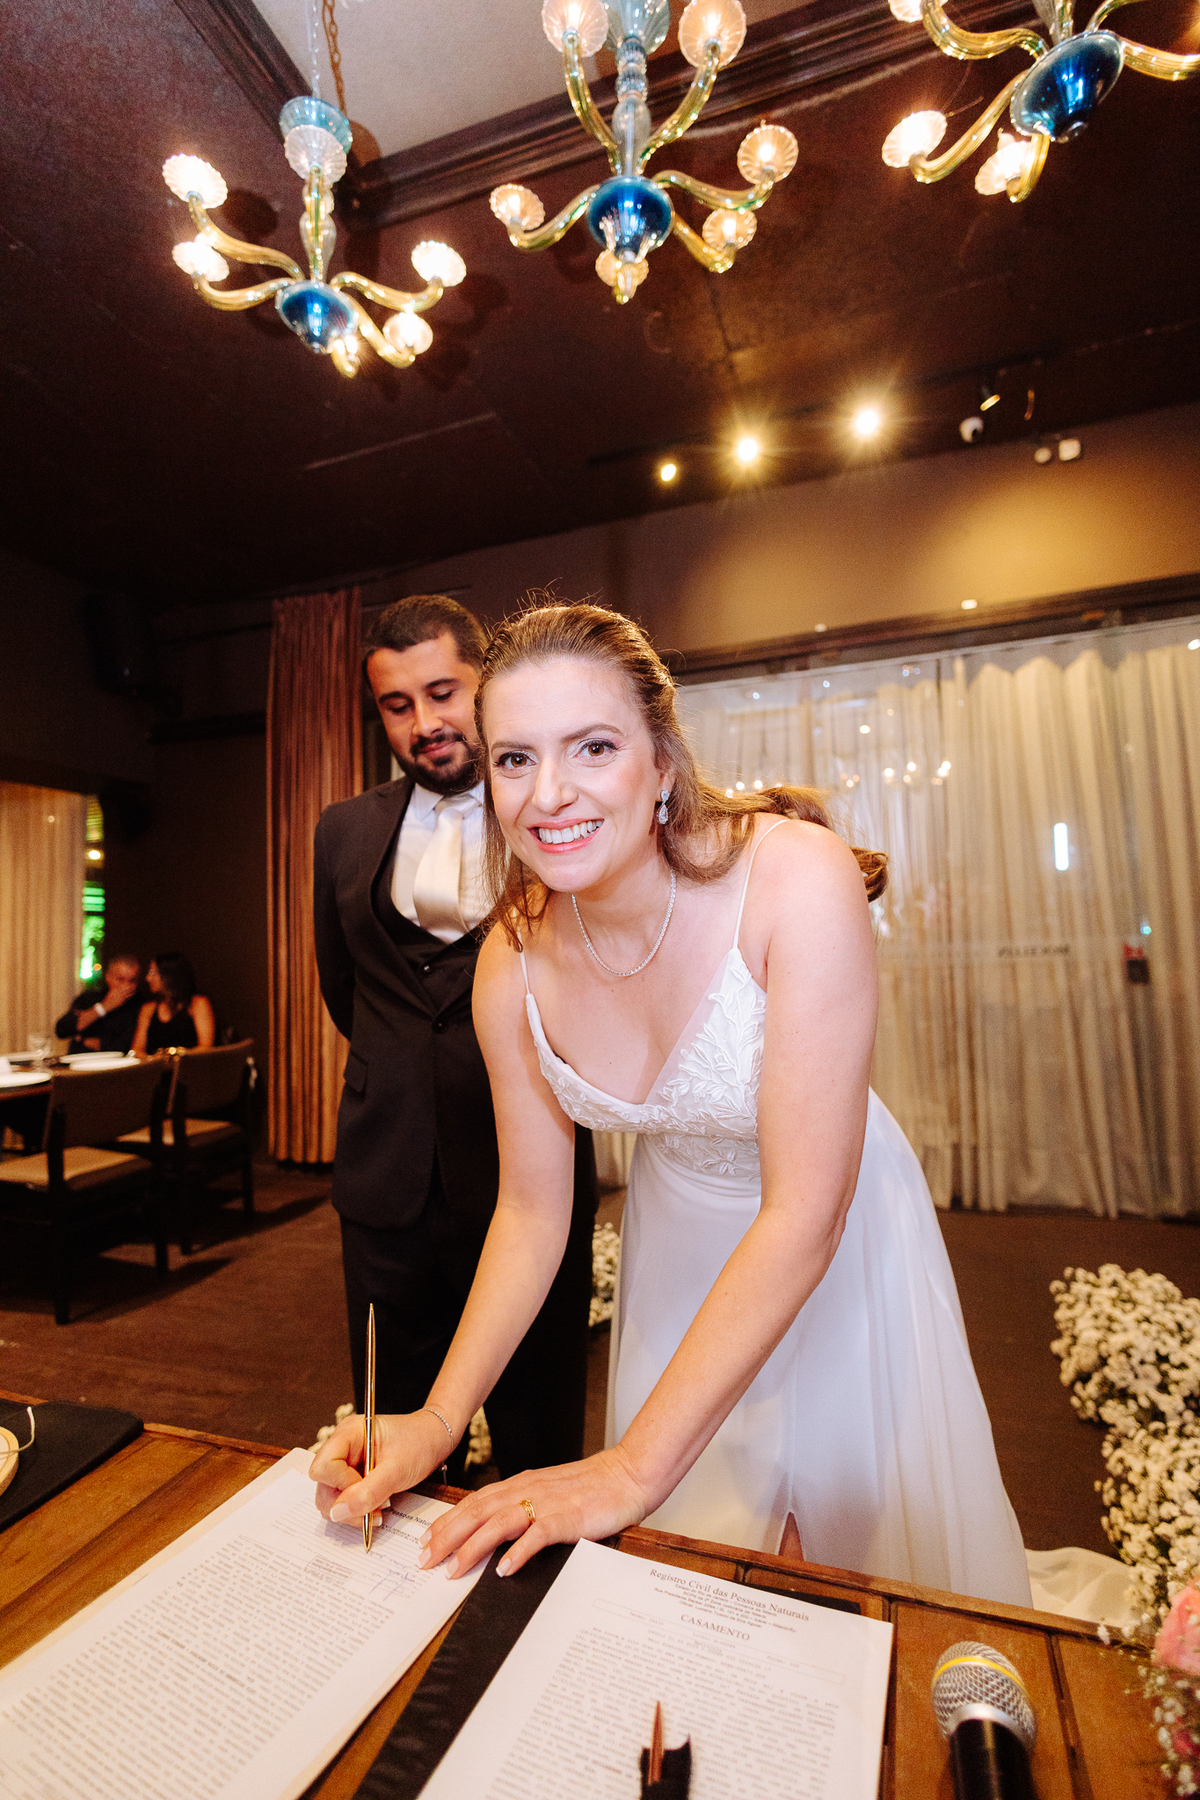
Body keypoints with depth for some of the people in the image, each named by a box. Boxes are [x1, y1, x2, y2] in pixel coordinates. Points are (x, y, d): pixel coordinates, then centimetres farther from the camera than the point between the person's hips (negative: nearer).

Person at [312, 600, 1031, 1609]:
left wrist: (634, 1467, -28)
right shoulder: (512, 965, -20)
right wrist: (439, 1419, -18)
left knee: (889, 1553, 22)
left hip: (839, 1242, -2)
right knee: (686, 1569, 23)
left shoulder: (799, 880, -33)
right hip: (679, 1241, 3)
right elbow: (533, 1210, -8)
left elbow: (805, 1212, -32)